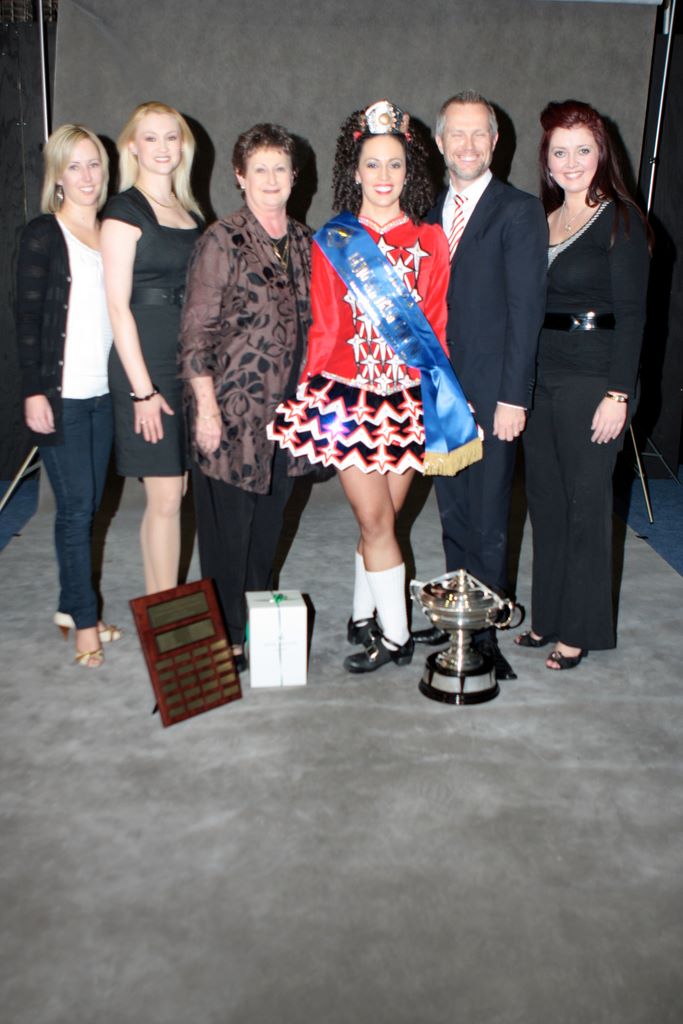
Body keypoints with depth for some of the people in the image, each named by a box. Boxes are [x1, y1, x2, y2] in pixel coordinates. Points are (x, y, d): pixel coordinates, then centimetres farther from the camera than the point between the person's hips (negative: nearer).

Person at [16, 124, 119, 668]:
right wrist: (34, 392, -13)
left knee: (88, 505, 10)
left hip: (103, 393, 5)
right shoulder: (43, 234, -3)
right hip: (61, 395, -5)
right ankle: (85, 620, 11)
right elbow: (27, 317, -7)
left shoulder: (111, 233, 13)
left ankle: (70, 608, 24)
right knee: (76, 508, -2)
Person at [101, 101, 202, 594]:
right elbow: (118, 306, -11)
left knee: (171, 494, 9)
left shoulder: (190, 212, 16)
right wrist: (142, 389, -15)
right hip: (145, 368, -6)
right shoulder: (125, 211, -5)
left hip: (189, 366, 7)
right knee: (166, 498, -5)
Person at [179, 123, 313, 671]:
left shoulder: (303, 241, 11)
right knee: (229, 522, 3)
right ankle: (228, 634, 17)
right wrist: (206, 408, -15)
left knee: (270, 518, 14)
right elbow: (197, 330, -10)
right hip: (233, 406, -6)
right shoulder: (222, 241, -7)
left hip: (286, 407, 6)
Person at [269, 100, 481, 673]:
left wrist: (435, 400, -1)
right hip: (349, 394, -1)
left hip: (409, 399, 1)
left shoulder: (430, 242, 6)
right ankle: (396, 636, 14)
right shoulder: (331, 242, 5)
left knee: (382, 519, 7)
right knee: (377, 522, -1)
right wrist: (314, 400, 0)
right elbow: (324, 330, 5)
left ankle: (364, 619, 27)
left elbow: (437, 327, 7)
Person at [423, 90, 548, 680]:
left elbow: (525, 310, -10)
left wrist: (512, 398, -15)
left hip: (490, 394, -5)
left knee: (488, 521, 2)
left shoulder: (520, 211, -5)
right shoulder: (429, 212, 12)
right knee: (453, 515, 14)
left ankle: (487, 634, 16)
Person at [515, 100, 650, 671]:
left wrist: (618, 394, -16)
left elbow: (632, 315, -10)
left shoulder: (621, 219, -6)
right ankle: (549, 617, 27)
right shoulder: (543, 220, 12)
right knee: (545, 500, 12)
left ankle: (581, 629, 17)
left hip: (592, 380, -6)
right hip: (539, 377, 6)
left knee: (586, 503, 3)